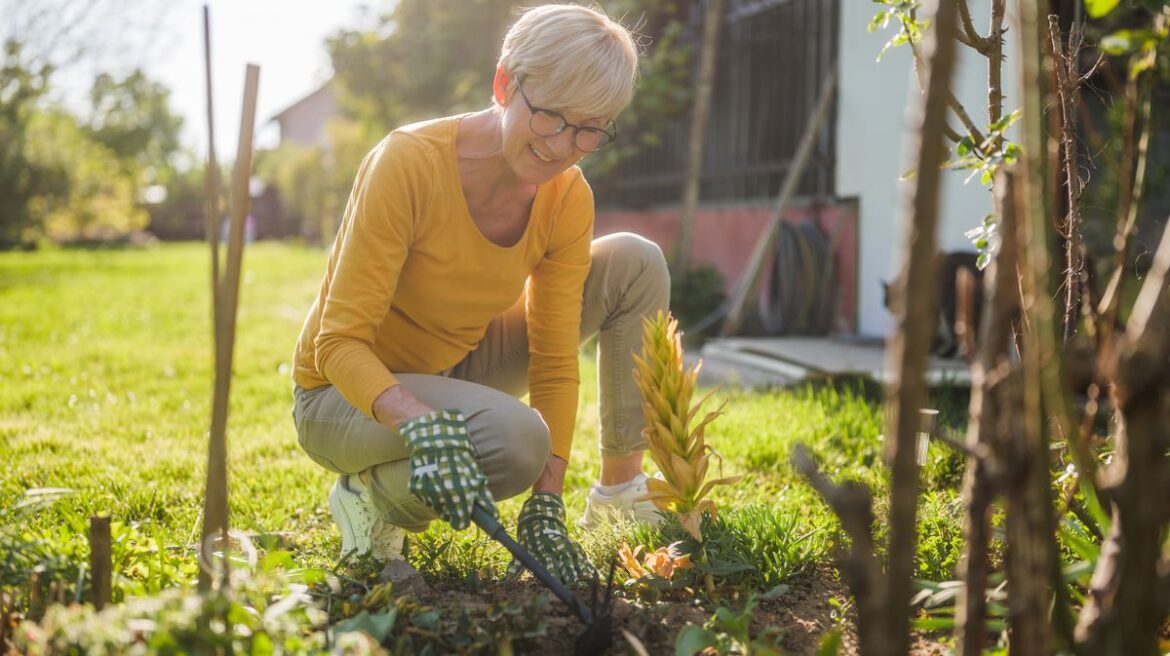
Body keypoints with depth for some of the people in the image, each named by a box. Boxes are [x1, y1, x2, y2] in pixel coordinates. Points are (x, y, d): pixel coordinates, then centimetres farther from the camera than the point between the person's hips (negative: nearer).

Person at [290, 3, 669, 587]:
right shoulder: (410, 163, -28)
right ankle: (374, 496, -5)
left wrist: (547, 506, -19)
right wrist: (422, 425, -45)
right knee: (516, 437, -36)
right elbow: (340, 343, -28)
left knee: (634, 263, -6)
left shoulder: (568, 199, -12)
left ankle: (620, 489, 4)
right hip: (345, 393, -6)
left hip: (457, 368, 6)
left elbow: (554, 361, -10)